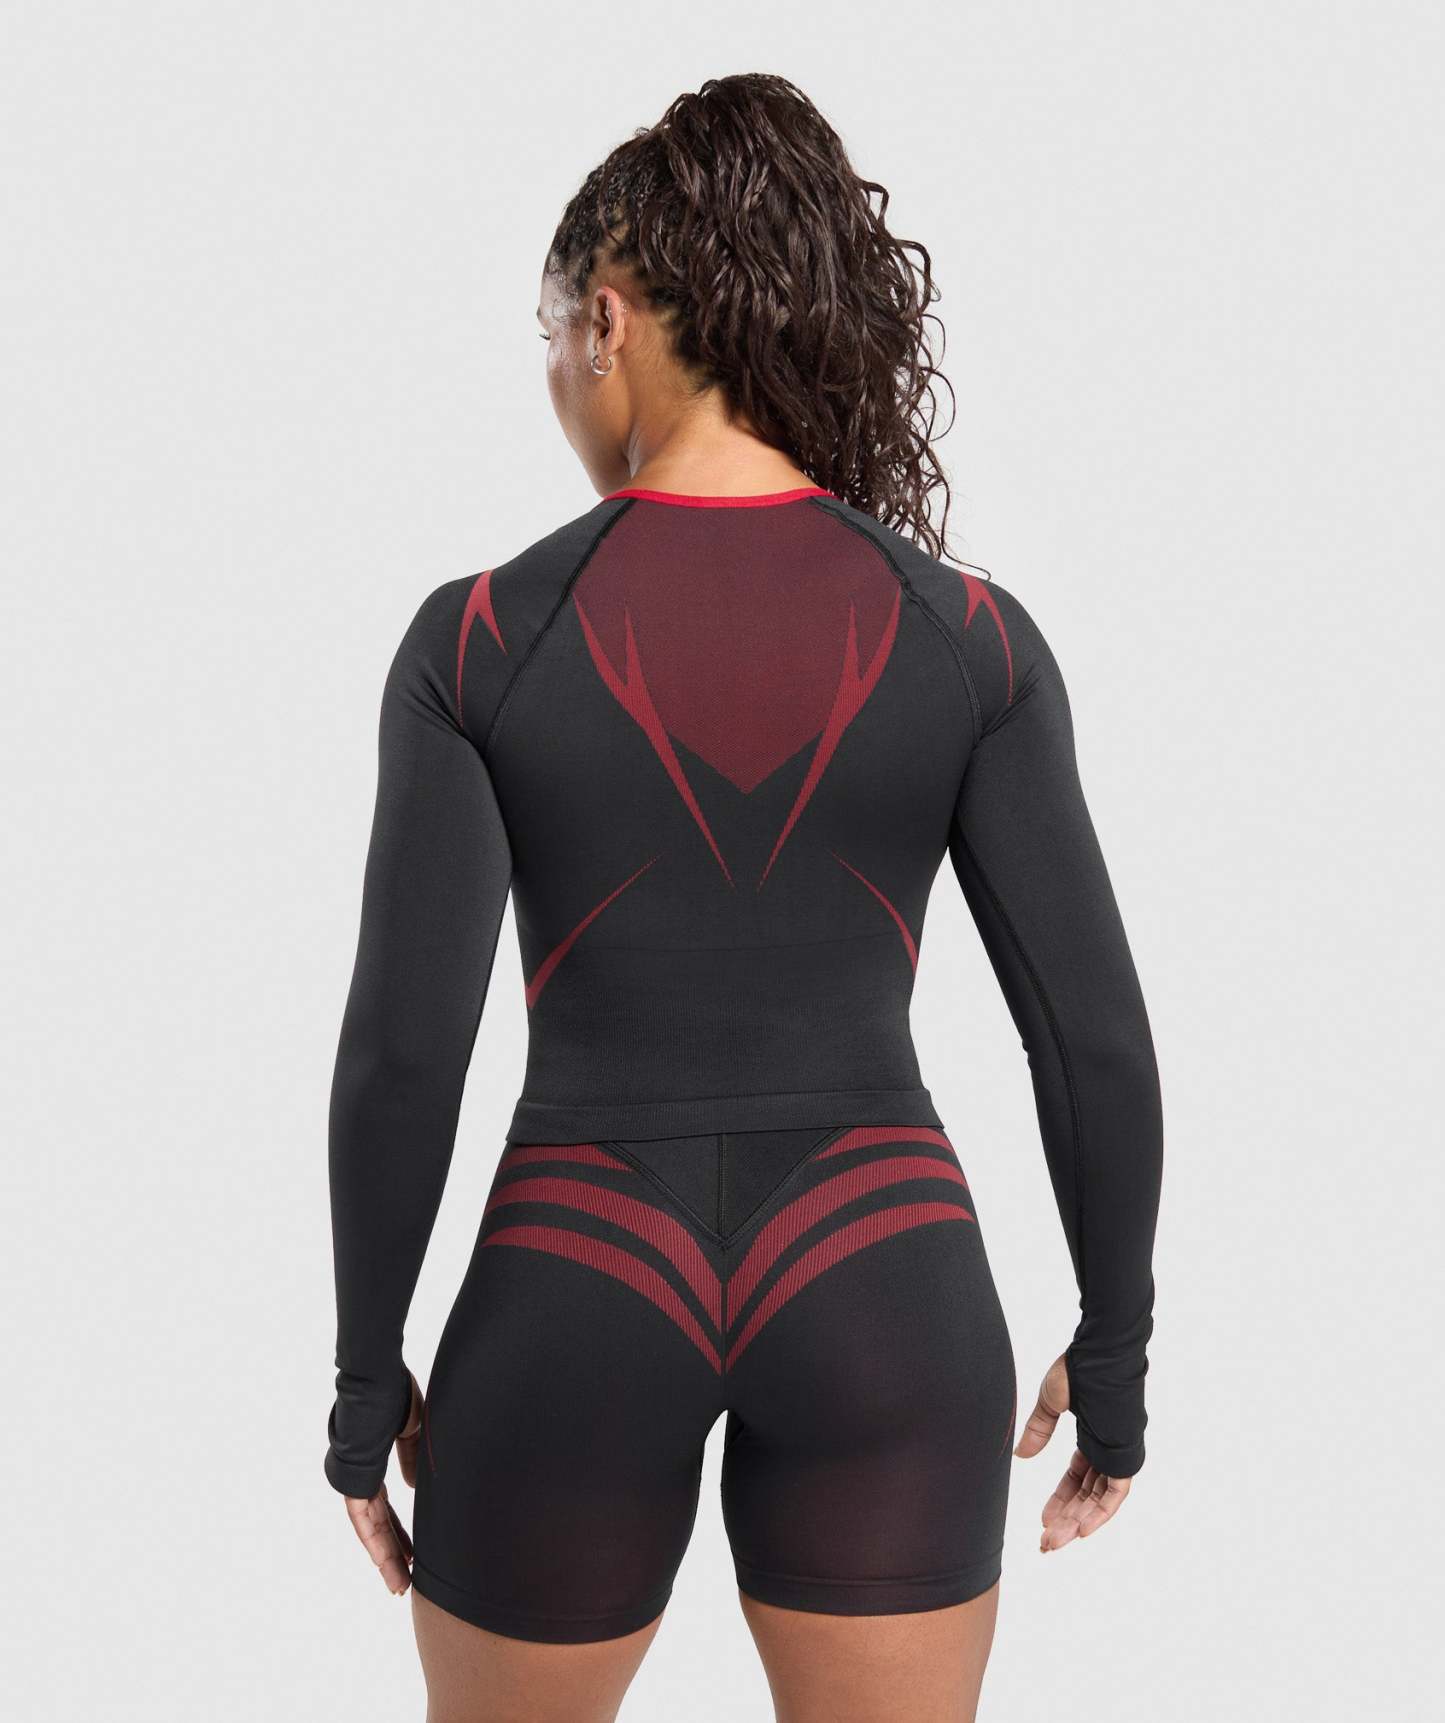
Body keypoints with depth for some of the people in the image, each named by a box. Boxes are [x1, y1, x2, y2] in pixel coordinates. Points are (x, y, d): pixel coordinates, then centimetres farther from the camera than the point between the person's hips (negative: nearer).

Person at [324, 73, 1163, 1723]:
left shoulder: (481, 638, -9)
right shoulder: (969, 637, -5)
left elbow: (402, 1047, -11)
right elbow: (1094, 1033, -5)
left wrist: (365, 1370, 3)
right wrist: (1116, 1345, 9)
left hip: (579, 1308, -1)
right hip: (879, 1297, 1)